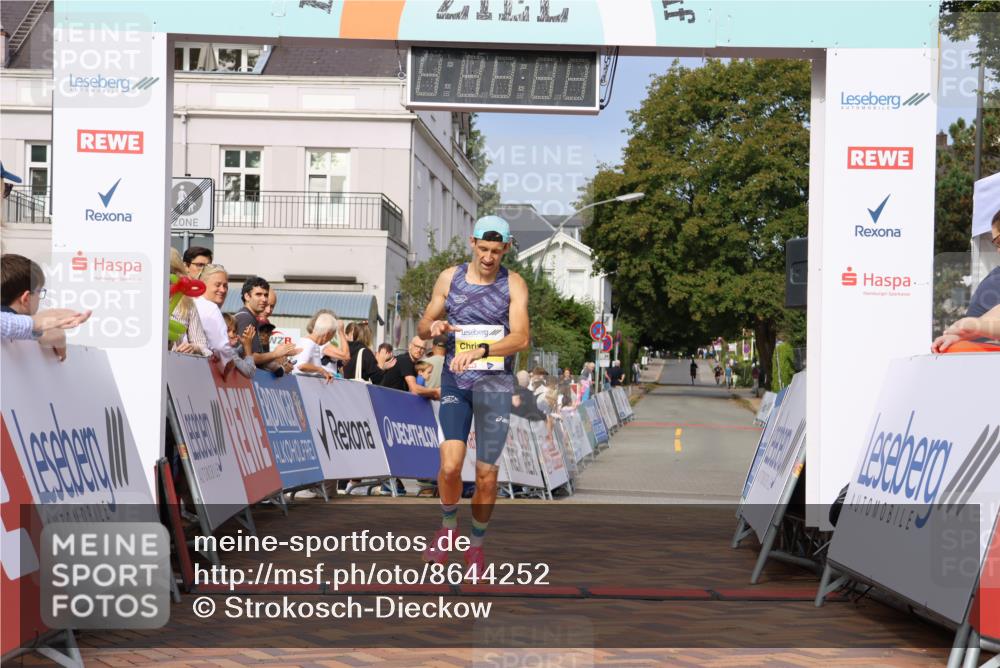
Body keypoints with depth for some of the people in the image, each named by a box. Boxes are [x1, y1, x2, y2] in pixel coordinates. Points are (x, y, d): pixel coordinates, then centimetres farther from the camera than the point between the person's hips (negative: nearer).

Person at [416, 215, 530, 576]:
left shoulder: (514, 284, -6)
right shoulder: (450, 277, 1)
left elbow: (521, 338, -18)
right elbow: (423, 328, 10)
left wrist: (480, 351, -34)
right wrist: (434, 327, -15)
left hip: (495, 383, -1)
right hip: (455, 381, 1)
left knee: (486, 474, 1)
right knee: (450, 465, -15)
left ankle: (477, 543, 23)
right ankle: (448, 526, 14)